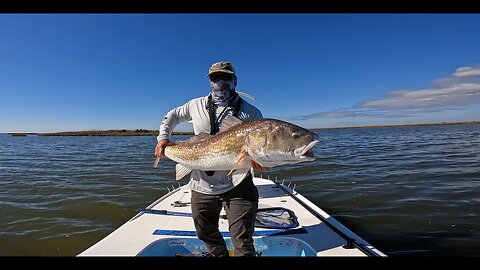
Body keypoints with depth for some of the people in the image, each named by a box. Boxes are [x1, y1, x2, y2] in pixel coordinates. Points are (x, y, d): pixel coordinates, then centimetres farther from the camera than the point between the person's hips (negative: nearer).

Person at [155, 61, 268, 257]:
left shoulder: (251, 112, -5)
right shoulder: (197, 105, 4)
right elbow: (172, 115, 20)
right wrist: (163, 138, 6)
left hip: (238, 187, -3)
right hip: (202, 186, 4)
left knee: (243, 244, 1)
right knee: (206, 234, 24)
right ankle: (219, 255, 52)